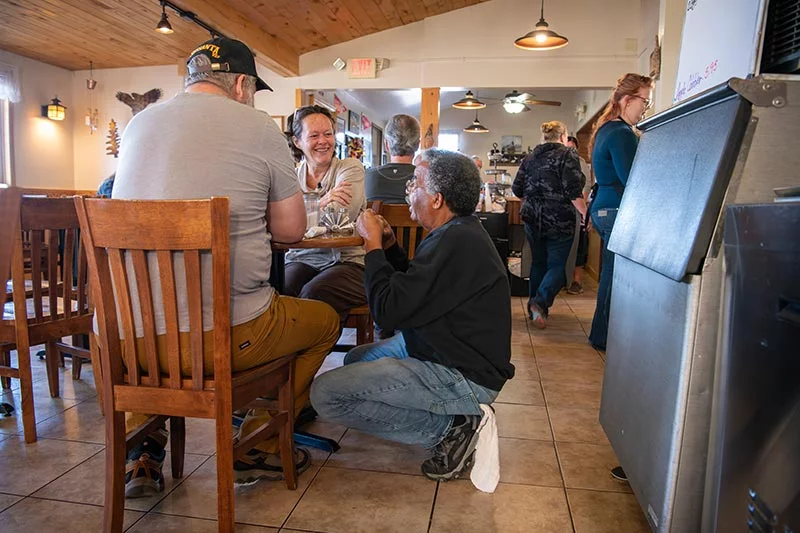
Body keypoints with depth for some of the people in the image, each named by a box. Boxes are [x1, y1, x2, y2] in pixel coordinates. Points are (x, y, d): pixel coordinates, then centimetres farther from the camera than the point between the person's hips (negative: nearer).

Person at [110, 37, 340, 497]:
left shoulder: (139, 123, 13)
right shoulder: (260, 129, -4)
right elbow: (292, 230, 3)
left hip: (133, 336, 6)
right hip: (225, 336, -5)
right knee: (326, 321, 20)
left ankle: (142, 451, 29)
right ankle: (258, 448, 21)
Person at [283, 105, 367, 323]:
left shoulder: (350, 168, 1)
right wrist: (323, 202, -24)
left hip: (347, 261, -2)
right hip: (300, 259, 3)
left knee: (313, 294, -32)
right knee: (279, 292, -28)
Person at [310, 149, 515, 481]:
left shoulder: (456, 243, -26)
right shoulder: (459, 233, 9)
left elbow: (388, 310, -25)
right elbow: (413, 289, 17)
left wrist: (373, 244, -12)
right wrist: (388, 245, 4)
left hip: (462, 376, -11)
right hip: (438, 349, 11)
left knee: (326, 393, -17)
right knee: (355, 359, 25)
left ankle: (449, 427, -8)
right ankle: (455, 416, 12)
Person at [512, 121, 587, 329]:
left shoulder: (530, 158, 10)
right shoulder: (568, 155, -5)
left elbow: (517, 189, 10)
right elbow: (573, 192, -15)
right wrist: (585, 214, -6)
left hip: (533, 219, 5)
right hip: (559, 221, -5)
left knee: (538, 263, 16)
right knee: (557, 265, 1)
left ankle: (535, 308, 20)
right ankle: (541, 301, -21)